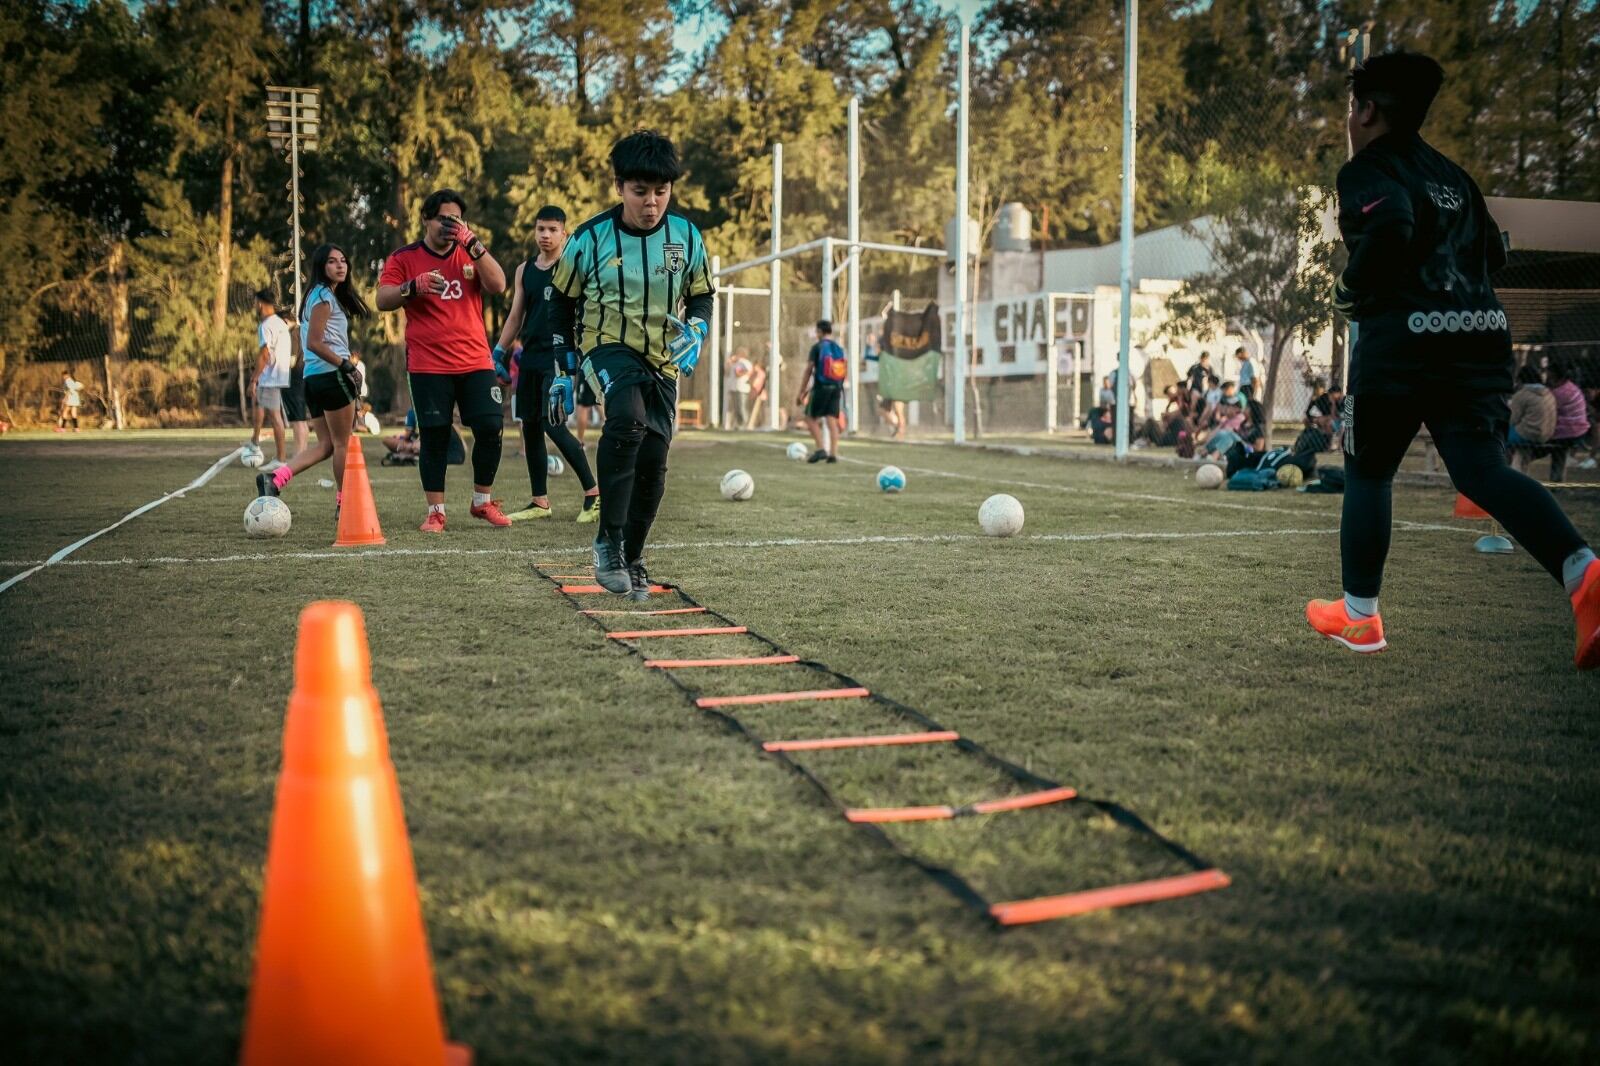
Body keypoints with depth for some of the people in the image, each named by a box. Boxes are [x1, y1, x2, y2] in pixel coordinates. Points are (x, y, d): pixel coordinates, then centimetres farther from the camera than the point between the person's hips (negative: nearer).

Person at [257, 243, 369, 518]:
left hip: (313, 377, 9)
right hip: (332, 375, -9)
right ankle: (343, 503, 8)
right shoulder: (325, 297, -9)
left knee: (325, 444, 10)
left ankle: (274, 478, -6)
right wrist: (347, 365, -13)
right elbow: (314, 342, -18)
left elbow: (306, 343, 21)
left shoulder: (319, 295, 20)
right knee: (342, 443, 1)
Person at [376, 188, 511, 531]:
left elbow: (498, 286, -5)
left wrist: (473, 244, -14)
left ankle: (483, 502, 13)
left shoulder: (471, 254, 11)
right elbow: (382, 301, -4)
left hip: (475, 361, 2)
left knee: (491, 429, -5)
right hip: (428, 366, -2)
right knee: (434, 438, -3)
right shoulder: (403, 258, 6)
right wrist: (413, 286, -22)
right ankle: (435, 512, 7)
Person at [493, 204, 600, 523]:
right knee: (530, 426, 6)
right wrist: (498, 352, 12)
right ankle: (540, 502, 14)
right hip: (531, 356, 6)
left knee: (554, 424, -16)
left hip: (559, 356, -6)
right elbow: (515, 316, 18)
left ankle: (593, 491, -5)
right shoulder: (524, 271, 14)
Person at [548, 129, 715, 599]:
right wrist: (563, 373, 3)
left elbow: (701, 296, 10)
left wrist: (694, 332, -13)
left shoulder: (686, 236, -3)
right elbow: (561, 302, 3)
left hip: (663, 360, 4)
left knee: (652, 463, 3)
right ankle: (608, 540, -25)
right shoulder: (590, 238, -9)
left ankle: (630, 561, 22)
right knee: (628, 418, -33)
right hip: (607, 348, -4)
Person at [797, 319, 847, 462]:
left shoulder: (817, 347, -4)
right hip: (836, 388, 5)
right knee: (832, 421, 4)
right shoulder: (839, 348, 12)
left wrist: (802, 392, -3)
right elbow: (845, 370, 15)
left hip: (821, 387, -5)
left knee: (810, 418, 5)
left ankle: (821, 449, -9)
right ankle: (833, 454, -2)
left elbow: (808, 370, -7)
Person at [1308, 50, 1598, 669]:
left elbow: (1389, 226, -22)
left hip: (1403, 339, -6)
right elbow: (1493, 256, 22)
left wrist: (1353, 288, -8)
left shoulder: (1366, 169, -1)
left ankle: (1359, 616, 19)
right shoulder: (1451, 176, 22)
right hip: (1481, 333, 6)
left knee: (1367, 473, 12)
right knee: (1482, 469, -2)